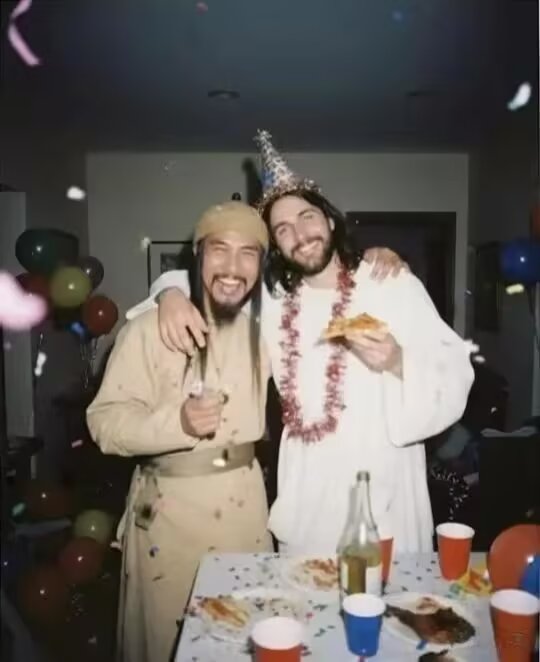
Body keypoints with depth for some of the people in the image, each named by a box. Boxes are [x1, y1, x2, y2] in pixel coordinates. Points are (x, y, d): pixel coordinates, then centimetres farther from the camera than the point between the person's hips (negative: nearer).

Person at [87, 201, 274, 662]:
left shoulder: (263, 327, 2)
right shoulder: (149, 329, -14)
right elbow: (105, 422, -14)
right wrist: (176, 422, -31)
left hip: (244, 504, 4)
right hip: (169, 509, -4)